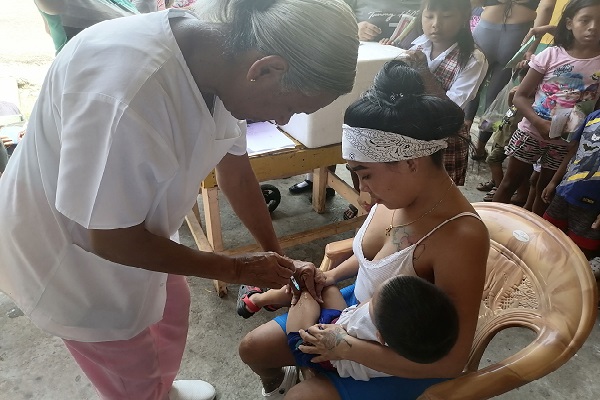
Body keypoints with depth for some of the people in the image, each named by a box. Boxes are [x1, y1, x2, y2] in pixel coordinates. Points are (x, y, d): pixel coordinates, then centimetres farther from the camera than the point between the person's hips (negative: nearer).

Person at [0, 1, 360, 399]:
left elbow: (236, 170, -3)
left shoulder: (220, 58, -15)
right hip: (63, 246, -7)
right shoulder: (126, 91, -41)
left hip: (129, 229, 7)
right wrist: (238, 268, -19)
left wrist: (277, 257, 4)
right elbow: (114, 240, -29)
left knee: (172, 305, 26)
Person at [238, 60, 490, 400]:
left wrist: (347, 346, -24)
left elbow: (451, 361, -27)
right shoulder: (400, 193, -13)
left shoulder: (461, 238, -34)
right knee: (253, 348, 11)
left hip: (404, 359, -6)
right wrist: (334, 275, -1)